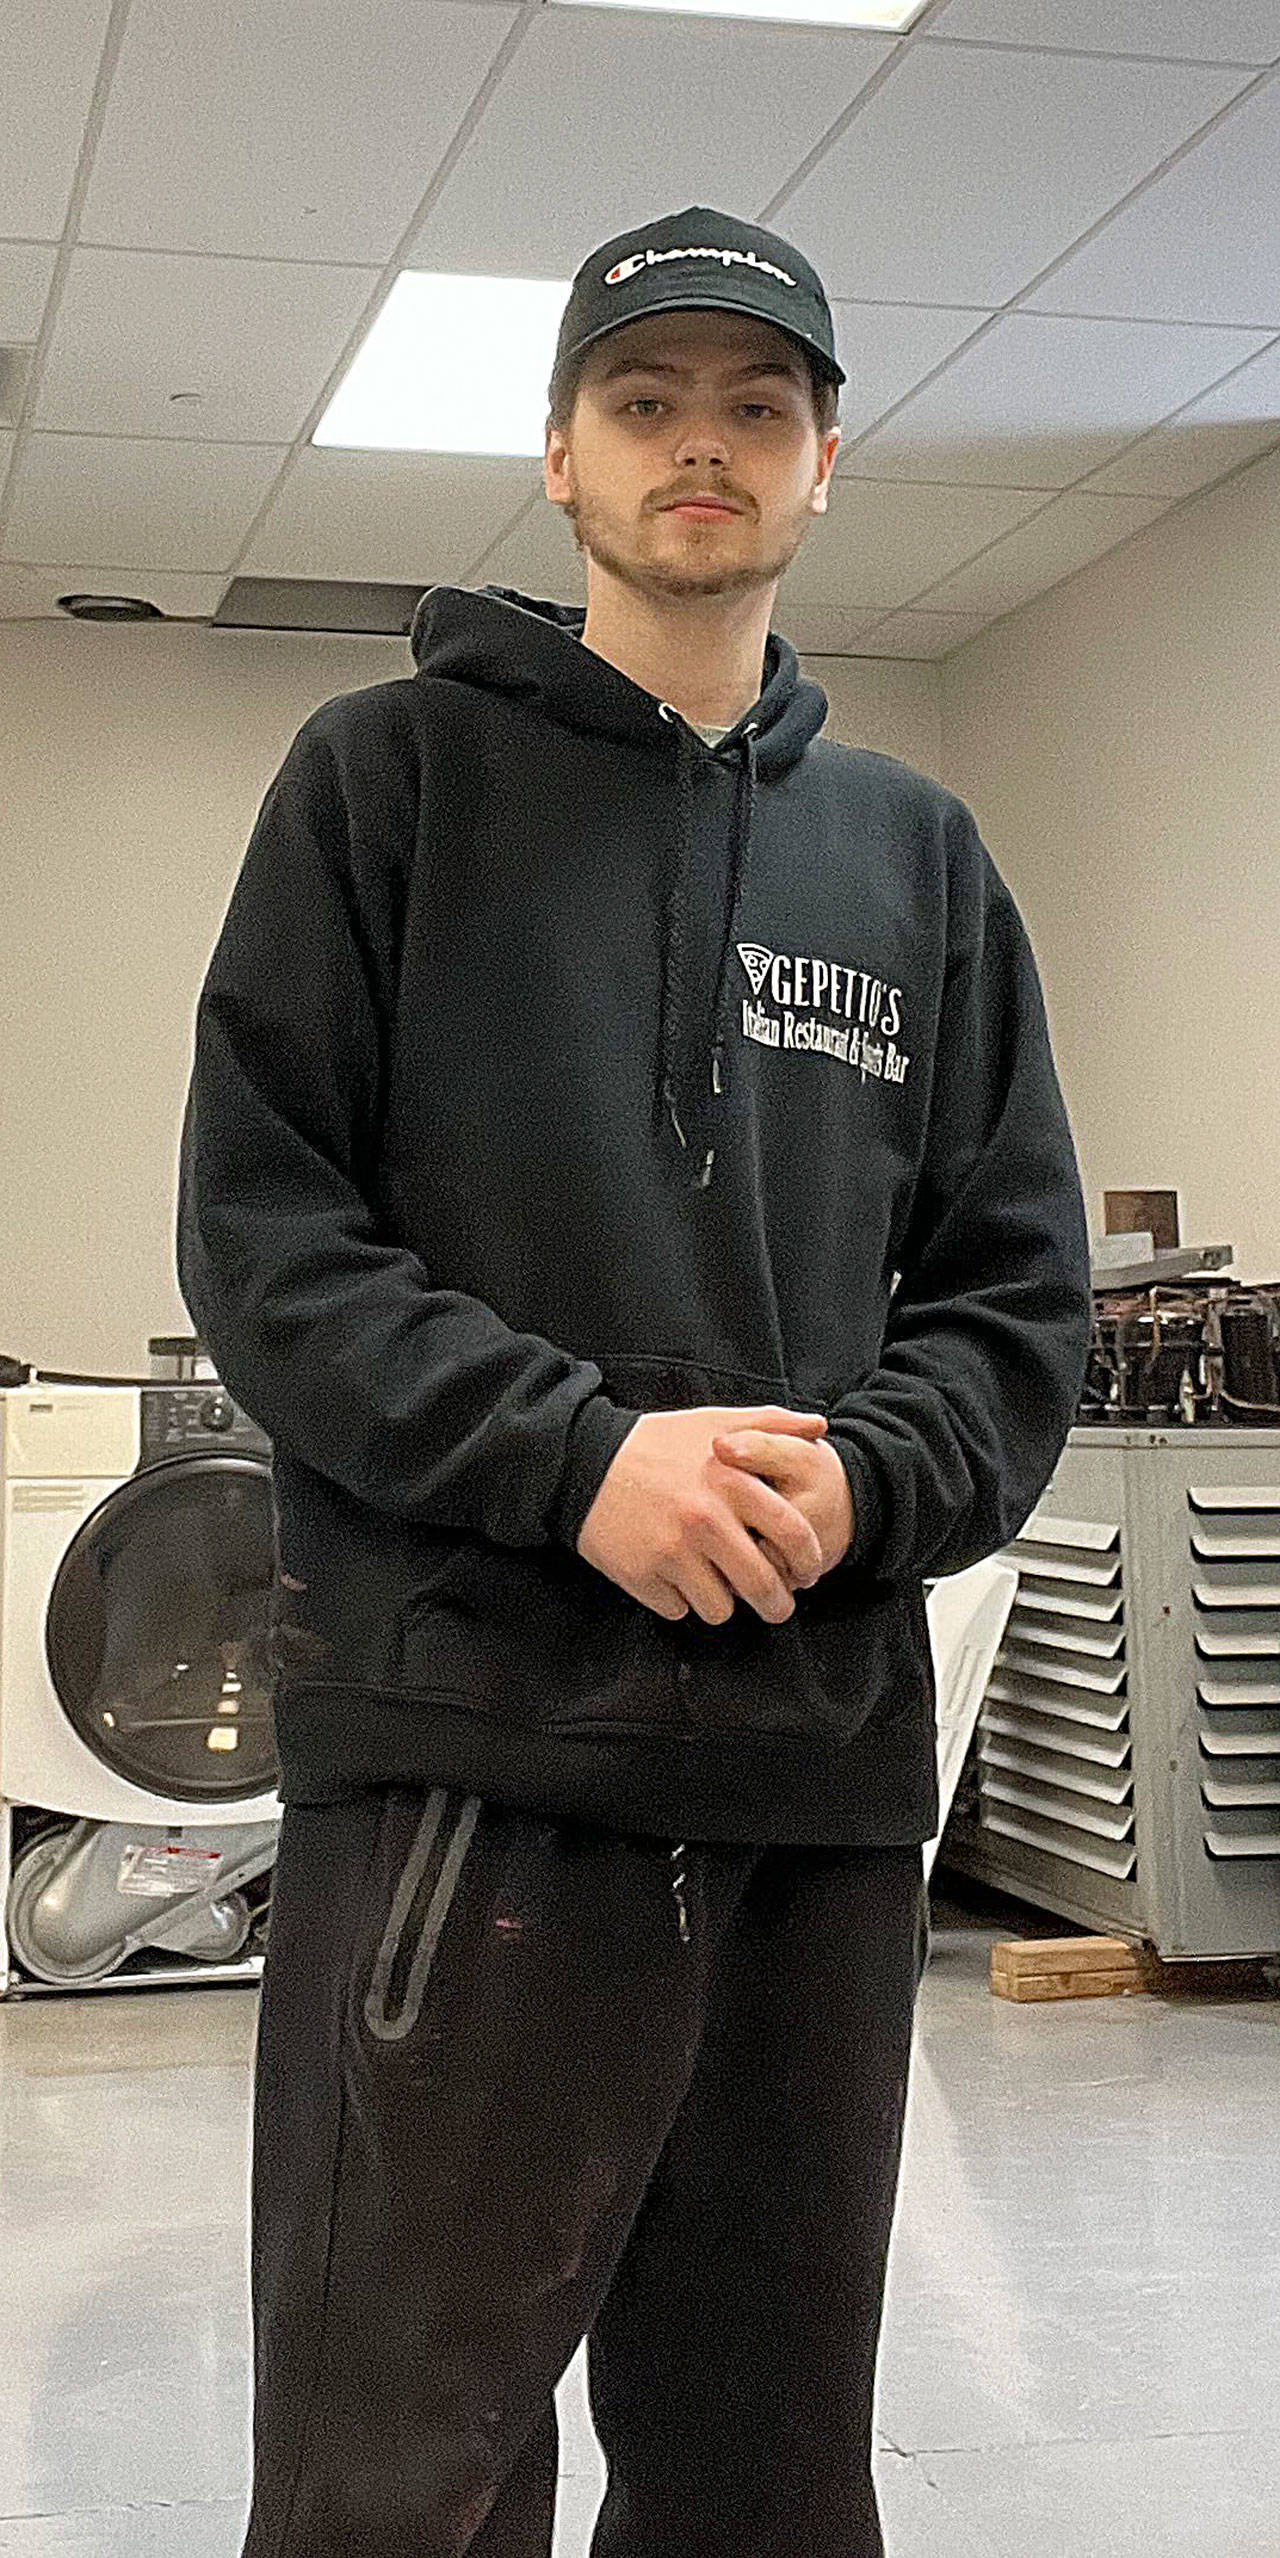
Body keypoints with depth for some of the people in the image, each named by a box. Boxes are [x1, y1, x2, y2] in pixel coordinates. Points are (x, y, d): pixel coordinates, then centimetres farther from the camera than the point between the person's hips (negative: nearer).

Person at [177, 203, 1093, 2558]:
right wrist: (580, 1454, -15)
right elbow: (258, 1226, -2)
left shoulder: (918, 860, 17)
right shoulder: (390, 775, 6)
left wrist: (862, 1481, -7)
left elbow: (1017, 1297, 13)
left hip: (828, 1770, 4)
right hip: (463, 1746, -3)